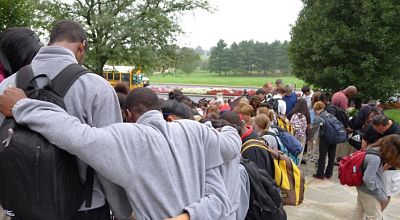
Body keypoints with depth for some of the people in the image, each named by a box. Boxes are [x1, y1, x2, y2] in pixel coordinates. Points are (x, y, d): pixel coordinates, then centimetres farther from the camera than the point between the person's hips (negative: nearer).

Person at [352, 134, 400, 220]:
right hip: (369, 193, -9)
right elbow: (368, 180, -29)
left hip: (362, 188, 9)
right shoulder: (375, 158, -31)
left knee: (359, 211, 24)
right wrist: (382, 196, -20)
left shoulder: (373, 150, -3)